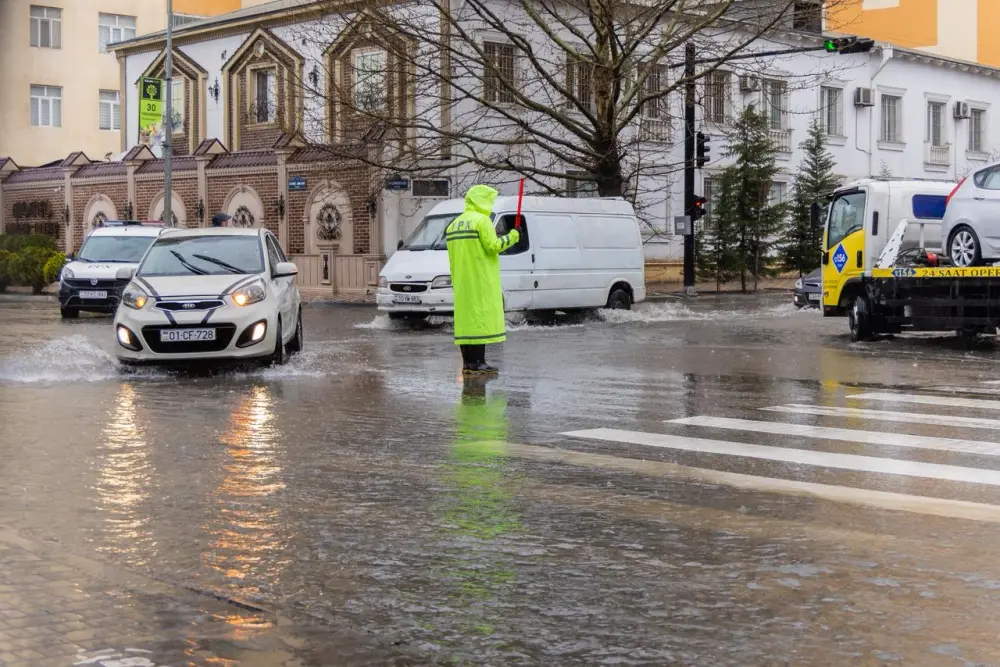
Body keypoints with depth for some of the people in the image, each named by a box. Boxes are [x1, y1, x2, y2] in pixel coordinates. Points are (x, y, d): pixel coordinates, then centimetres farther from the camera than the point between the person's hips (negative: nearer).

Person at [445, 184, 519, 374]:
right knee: (481, 317, -8)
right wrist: (512, 236, -2)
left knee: (466, 317, 8)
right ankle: (477, 362, -11)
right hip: (481, 281, -8)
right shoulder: (482, 220, -8)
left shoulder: (455, 224, 19)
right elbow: (493, 246, -15)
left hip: (462, 283, 8)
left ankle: (467, 362, 8)